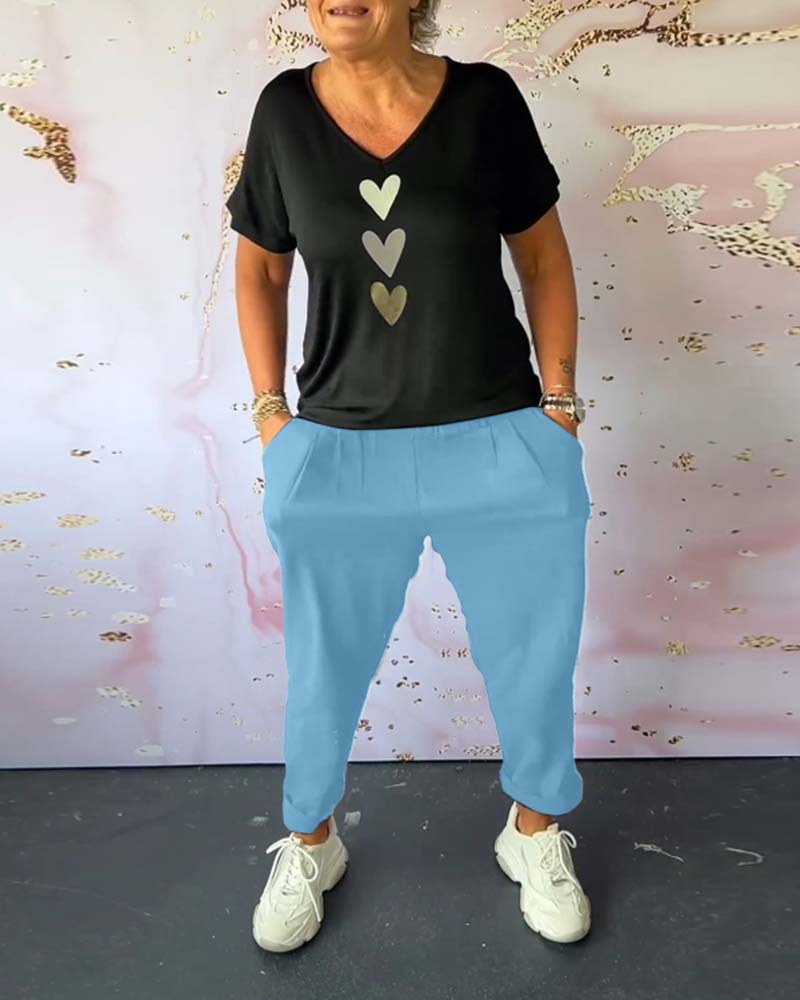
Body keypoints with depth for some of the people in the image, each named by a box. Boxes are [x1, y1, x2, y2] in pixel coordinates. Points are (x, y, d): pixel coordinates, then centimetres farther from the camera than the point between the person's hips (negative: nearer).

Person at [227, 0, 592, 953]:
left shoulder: (485, 99, -4)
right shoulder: (285, 109, -2)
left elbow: (542, 257, 4)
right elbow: (259, 270, 8)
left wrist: (559, 401, 1)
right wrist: (270, 410, 3)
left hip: (501, 444, 0)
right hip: (338, 451, 1)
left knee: (533, 653, 15)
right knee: (323, 670, 15)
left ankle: (535, 831, 45)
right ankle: (309, 844, 45)